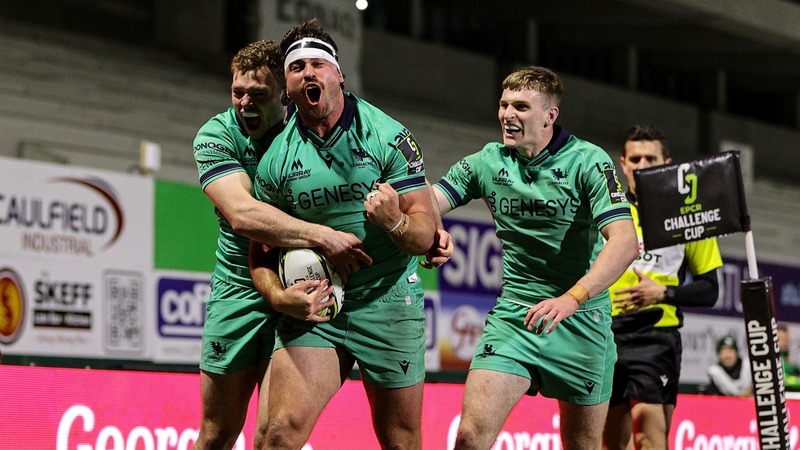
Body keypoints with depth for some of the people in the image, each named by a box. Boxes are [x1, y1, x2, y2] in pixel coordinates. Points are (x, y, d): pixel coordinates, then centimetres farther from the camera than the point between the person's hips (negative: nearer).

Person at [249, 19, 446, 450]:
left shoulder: (388, 135, -5)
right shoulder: (275, 158, 1)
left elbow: (425, 232, -7)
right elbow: (261, 251, 8)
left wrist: (395, 223, -29)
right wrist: (278, 296, -13)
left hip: (388, 304, -1)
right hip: (312, 307, 1)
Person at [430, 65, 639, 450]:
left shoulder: (588, 162, -10)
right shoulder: (486, 163, 3)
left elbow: (624, 242, -21)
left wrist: (571, 299, -34)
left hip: (580, 320, -2)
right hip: (513, 314, 2)